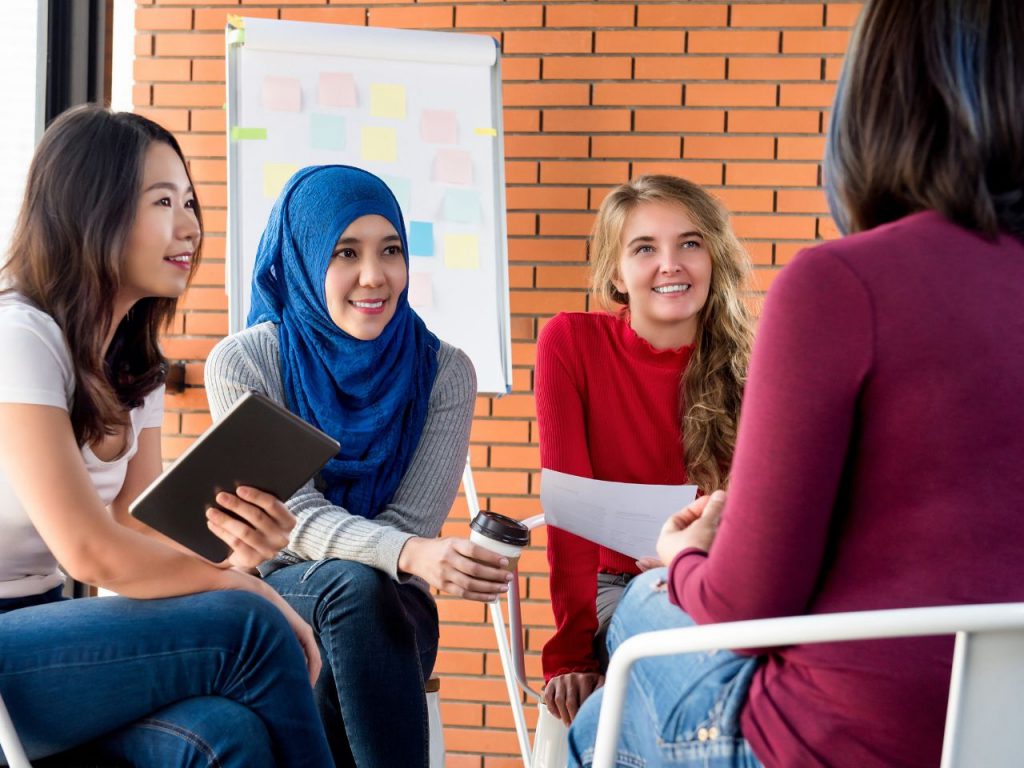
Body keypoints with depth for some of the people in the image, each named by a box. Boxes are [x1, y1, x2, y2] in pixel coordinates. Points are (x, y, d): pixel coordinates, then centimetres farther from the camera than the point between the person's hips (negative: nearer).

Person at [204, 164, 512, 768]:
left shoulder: (445, 372, -2)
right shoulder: (243, 364, -7)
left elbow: (410, 524, -7)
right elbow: (298, 516, -16)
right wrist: (411, 557, -36)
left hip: (387, 612, 1)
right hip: (273, 596, -1)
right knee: (356, 584, -34)